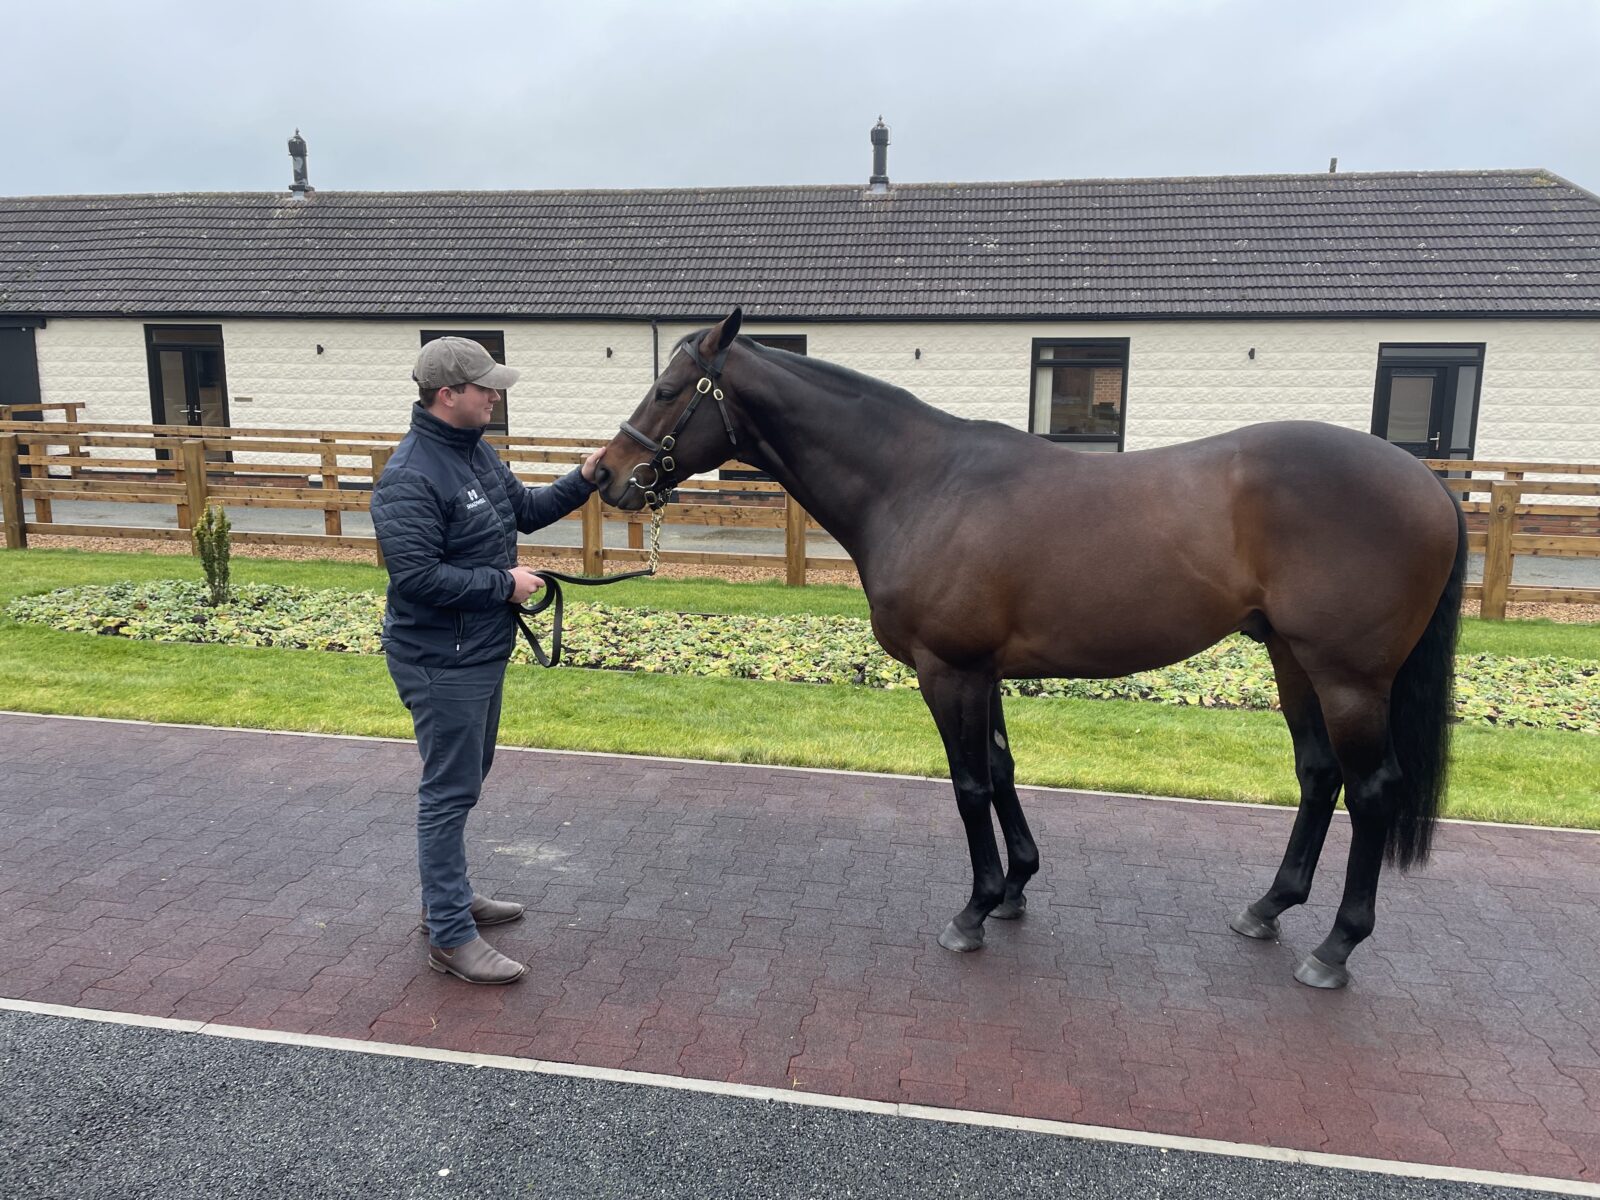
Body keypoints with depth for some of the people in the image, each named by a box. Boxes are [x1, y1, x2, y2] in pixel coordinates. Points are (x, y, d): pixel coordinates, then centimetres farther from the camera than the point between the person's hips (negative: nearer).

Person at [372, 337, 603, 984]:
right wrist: (504, 583, -21)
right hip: (441, 663, -10)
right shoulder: (411, 476, -23)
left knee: (466, 779, 21)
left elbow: (526, 510, 20)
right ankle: (450, 937, 10)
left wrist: (583, 479, 6)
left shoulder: (478, 452, 8)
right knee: (449, 792, -2)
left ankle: (449, 897, 38)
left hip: (483, 652, 10)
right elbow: (417, 575, -28)